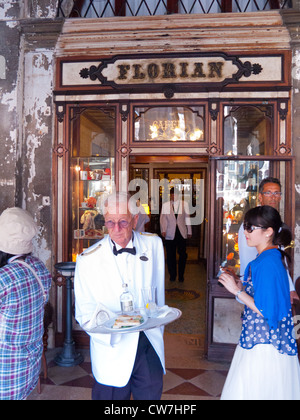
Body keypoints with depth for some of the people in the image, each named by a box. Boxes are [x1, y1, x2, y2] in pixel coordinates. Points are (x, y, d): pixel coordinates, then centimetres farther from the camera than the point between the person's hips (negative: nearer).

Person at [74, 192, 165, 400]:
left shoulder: (153, 244, -2)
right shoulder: (88, 259, -11)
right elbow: (85, 310, -8)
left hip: (151, 345, 3)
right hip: (112, 349, -2)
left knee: (152, 394, 14)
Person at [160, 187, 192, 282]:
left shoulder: (184, 204, 9)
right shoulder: (165, 205, 6)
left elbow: (187, 218, 12)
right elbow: (163, 218, 3)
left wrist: (189, 231, 12)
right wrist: (163, 230, -10)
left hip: (182, 233, 1)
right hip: (170, 234, 0)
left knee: (183, 255, 2)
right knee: (170, 255, 4)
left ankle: (181, 275, 16)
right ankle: (172, 275, 19)